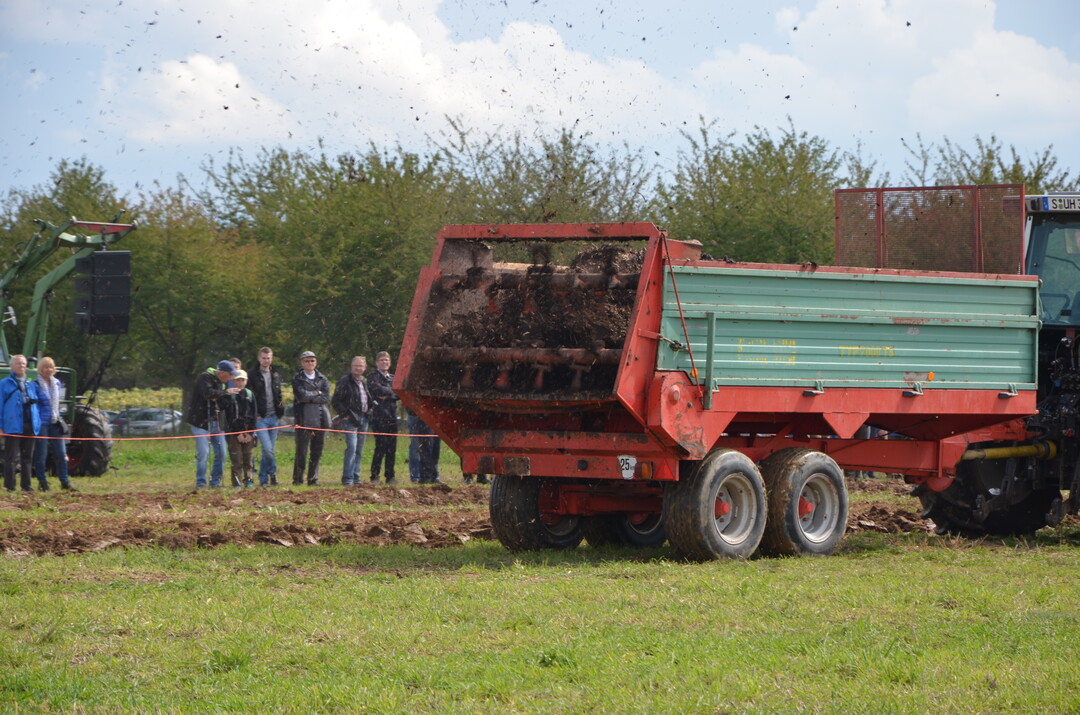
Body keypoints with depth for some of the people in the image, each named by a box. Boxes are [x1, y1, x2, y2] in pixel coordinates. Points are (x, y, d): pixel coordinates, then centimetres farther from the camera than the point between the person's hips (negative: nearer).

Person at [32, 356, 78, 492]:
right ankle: (42, 482, 8)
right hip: (41, 423, -6)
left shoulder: (57, 383, 12)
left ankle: (65, 482, 8)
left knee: (61, 453, 3)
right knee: (41, 454, 0)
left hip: (55, 423, 6)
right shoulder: (36, 384, -8)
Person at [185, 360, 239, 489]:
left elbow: (225, 404, 12)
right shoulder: (205, 378, -10)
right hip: (201, 421, -7)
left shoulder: (223, 382, 14)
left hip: (216, 422, 7)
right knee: (203, 452, -12)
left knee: (221, 453, 4)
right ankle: (200, 483, -5)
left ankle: (216, 482, 14)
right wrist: (226, 392, -17)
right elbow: (208, 393, -28)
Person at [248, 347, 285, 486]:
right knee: (267, 449, -17)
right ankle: (273, 473, -1)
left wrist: (280, 410, 10)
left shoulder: (276, 374, 14)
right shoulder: (253, 375, -2)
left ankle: (263, 478, 14)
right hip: (260, 418, -5)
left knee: (269, 449, 6)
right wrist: (255, 415, -11)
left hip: (273, 417, 5)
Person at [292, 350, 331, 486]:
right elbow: (301, 395, -12)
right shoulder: (297, 379, 4)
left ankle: (313, 479, 11)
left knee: (317, 452, 4)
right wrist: (317, 393, -3)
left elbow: (326, 398, 0)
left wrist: (310, 397, -7)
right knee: (301, 451, -7)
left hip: (320, 418, 4)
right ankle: (298, 479, 0)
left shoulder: (322, 379, 14)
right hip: (304, 418, -4)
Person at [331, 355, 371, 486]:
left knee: (359, 450, 9)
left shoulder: (364, 382, 17)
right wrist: (344, 415, -13)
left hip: (363, 419, 7)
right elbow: (335, 401, -9)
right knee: (351, 448, -15)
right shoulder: (344, 382, -6)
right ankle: (347, 478, -15)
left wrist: (368, 413, 14)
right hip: (351, 420, -7)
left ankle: (355, 477, 14)